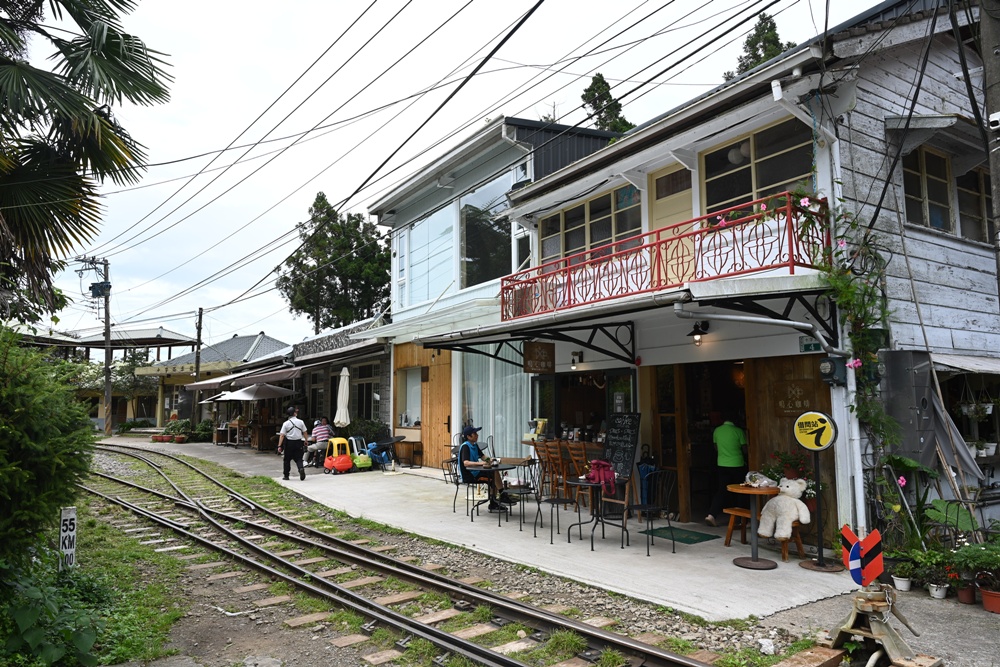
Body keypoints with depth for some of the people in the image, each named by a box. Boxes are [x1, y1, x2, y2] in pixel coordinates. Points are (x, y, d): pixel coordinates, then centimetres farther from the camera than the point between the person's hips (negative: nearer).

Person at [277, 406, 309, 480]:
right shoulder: (301, 422, -1)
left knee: (287, 460, 12)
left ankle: (286, 475, 16)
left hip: (289, 443, -1)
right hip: (298, 442, 1)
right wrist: (306, 441, 19)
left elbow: (282, 435, -8)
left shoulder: (286, 423, -4)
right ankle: (301, 468, -20)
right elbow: (305, 433, 5)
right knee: (298, 458, 7)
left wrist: (279, 446, -9)